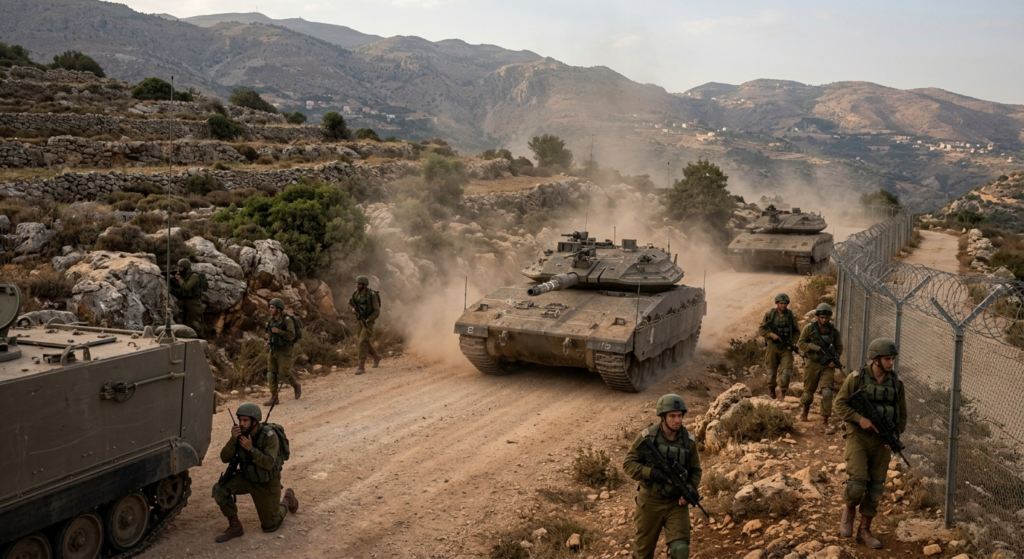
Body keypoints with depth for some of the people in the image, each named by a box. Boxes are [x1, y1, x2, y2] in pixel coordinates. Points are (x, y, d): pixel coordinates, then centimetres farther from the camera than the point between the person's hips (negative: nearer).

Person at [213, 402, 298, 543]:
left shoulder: (269, 436, -26)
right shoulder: (240, 434, -13)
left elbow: (268, 463, -33)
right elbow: (225, 458, -16)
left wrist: (250, 449, -40)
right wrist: (233, 439, -31)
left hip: (267, 483, -4)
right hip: (247, 478, 4)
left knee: (270, 526, 5)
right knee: (220, 489, -23)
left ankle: (287, 500, 33)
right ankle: (234, 527, -6)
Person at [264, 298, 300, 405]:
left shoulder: (287, 320, -16)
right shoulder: (271, 320, 6)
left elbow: (291, 336, -24)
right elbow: (268, 334, 17)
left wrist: (278, 331, -32)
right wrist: (266, 336, -7)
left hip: (285, 352, -7)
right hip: (274, 351, 7)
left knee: (283, 376, -6)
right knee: (271, 375, 0)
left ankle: (296, 385, 23)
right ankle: (274, 398, 6)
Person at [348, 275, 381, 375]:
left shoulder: (372, 295, -20)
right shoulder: (355, 293, -3)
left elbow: (377, 312, -18)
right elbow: (350, 304, 9)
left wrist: (367, 320, -30)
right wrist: (353, 309, -16)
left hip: (368, 321, -7)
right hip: (359, 321, 7)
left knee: (363, 342, -19)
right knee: (364, 342, 16)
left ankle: (361, 367, -16)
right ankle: (376, 357, 41)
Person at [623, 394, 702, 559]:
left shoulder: (688, 440, -5)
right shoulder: (647, 436, -14)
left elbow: (695, 470, 6)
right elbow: (628, 464, -13)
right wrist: (658, 474, -24)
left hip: (676, 503, 1)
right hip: (650, 502, -1)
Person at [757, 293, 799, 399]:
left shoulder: (791, 316, 1)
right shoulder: (769, 315, -3)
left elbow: (796, 331, 11)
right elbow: (761, 329, 0)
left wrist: (793, 343, -3)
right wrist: (771, 334, -16)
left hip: (786, 348, 1)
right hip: (773, 346, -1)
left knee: (787, 370, -12)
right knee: (771, 371, 9)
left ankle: (783, 392, -1)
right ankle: (771, 389, 34)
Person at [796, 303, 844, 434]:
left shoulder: (834, 330, 0)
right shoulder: (809, 328, -6)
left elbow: (839, 347, 10)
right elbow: (800, 343, -6)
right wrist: (816, 347, -19)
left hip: (827, 365, 1)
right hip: (812, 364, -1)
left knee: (827, 393, -14)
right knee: (808, 392, 11)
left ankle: (826, 422, -7)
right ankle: (805, 411, 43)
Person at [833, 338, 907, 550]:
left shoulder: (896, 382, 2)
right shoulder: (856, 378, -9)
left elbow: (902, 414, 9)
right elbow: (840, 404, -7)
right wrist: (860, 419, -21)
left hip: (882, 441, 4)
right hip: (859, 437, -4)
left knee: (875, 488, 5)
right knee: (858, 482, -17)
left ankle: (864, 531, 17)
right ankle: (849, 510, 14)